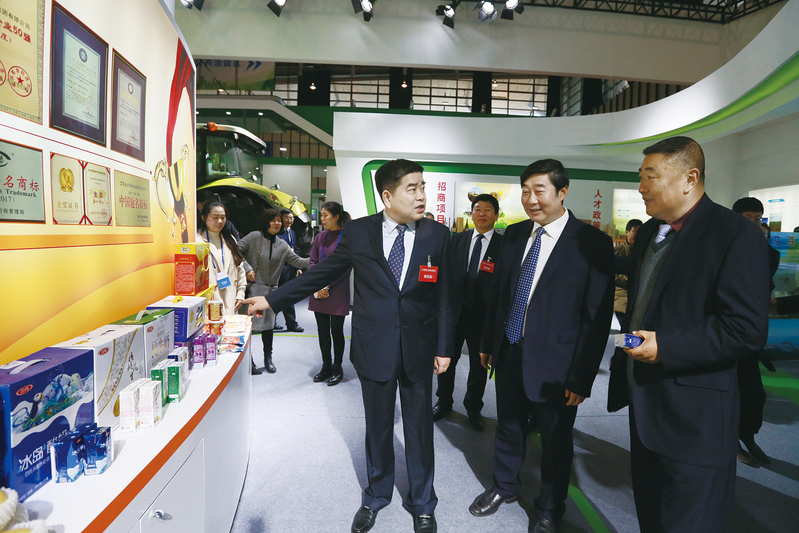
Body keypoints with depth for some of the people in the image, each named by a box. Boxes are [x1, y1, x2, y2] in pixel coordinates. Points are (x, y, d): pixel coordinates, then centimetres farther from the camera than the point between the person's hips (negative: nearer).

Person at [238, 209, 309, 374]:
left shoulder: (282, 245, 9)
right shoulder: (254, 237, -5)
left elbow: (297, 261, 7)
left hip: (271, 290, 4)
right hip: (252, 288, -4)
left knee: (268, 324, 10)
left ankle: (268, 358, 24)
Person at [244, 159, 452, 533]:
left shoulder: (437, 235, -3)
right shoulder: (358, 232, -4)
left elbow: (443, 296, 0)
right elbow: (321, 274, 4)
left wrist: (444, 347, -1)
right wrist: (272, 300, 4)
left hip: (418, 348, 0)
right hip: (374, 347, 0)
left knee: (420, 428, 13)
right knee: (377, 426, 17)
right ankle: (376, 497, 42)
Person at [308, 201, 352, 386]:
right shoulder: (320, 237, 9)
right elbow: (312, 262, 8)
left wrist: (327, 285, -12)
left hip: (337, 292, -5)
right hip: (319, 292, 5)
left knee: (336, 330, 2)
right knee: (322, 330, 10)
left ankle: (337, 369, 17)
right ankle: (326, 367, 23)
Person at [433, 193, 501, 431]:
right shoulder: (457, 239, 4)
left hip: (483, 314, -2)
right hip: (454, 310, 2)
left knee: (479, 363, 12)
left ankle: (473, 407, 33)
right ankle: (444, 402, 34)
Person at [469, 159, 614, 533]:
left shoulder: (592, 243, -14)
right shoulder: (513, 234, 2)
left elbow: (597, 317, -14)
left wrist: (581, 377, -14)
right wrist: (488, 342, 11)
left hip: (554, 364, -4)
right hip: (509, 354, 5)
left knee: (555, 442, 16)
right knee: (508, 427, 23)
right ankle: (504, 487, 49)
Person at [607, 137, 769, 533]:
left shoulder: (736, 234, -15)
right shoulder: (648, 233, 11)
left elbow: (748, 331, -21)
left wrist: (664, 347, -23)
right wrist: (623, 373, 17)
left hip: (693, 421, -8)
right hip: (645, 411, 8)